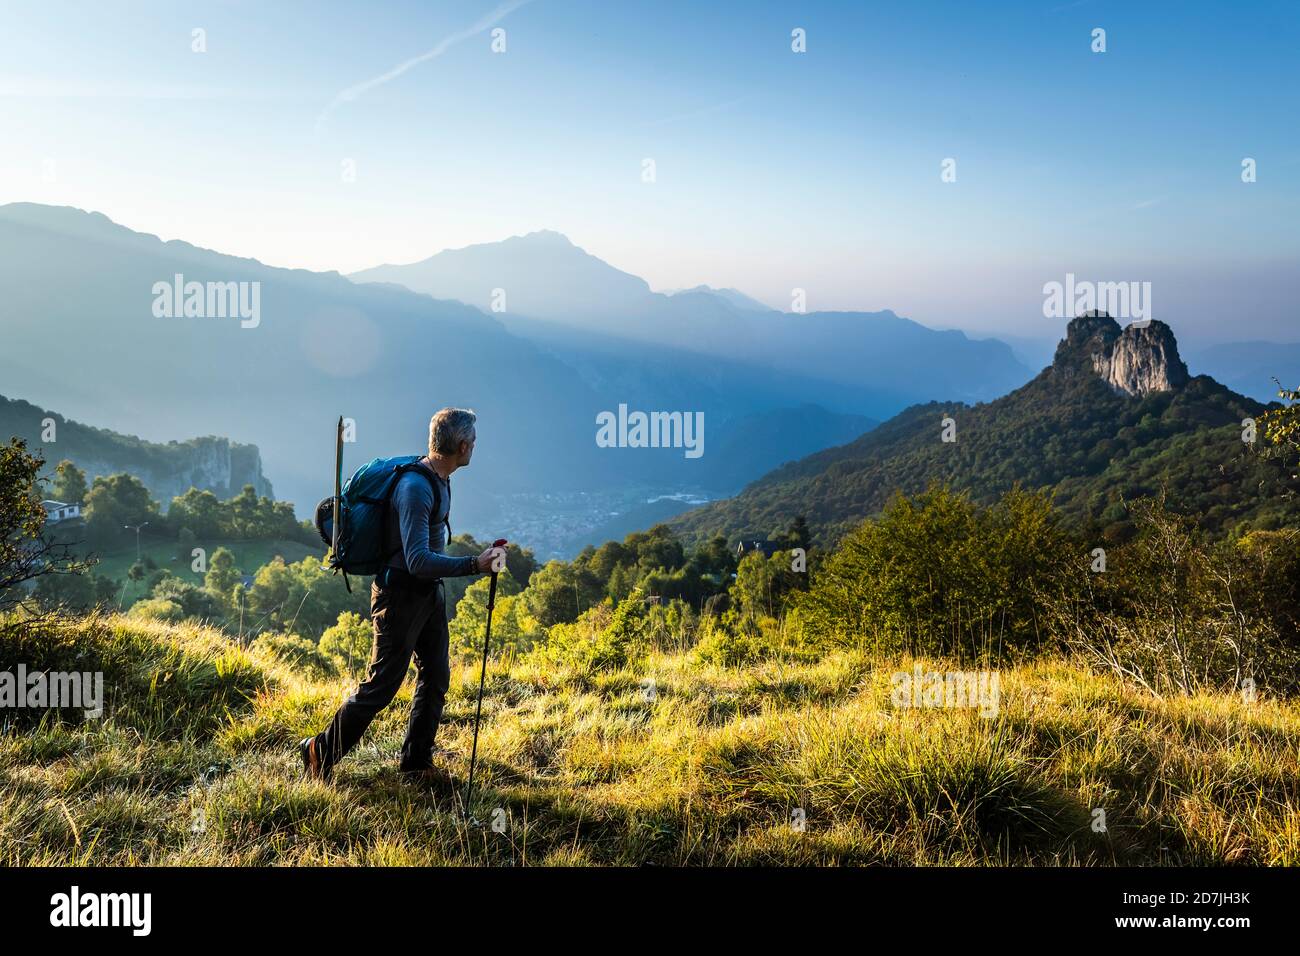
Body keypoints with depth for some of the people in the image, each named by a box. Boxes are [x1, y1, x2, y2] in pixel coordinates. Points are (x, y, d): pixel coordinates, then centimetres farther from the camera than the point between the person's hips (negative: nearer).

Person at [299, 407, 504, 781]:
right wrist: (474, 565, -36)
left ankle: (415, 762, 24)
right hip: (401, 596, -9)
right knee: (381, 687, -1)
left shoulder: (438, 480, 5)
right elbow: (418, 560, -33)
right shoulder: (416, 487, -26)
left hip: (430, 592, 9)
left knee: (435, 678, 12)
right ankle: (320, 753, 16)